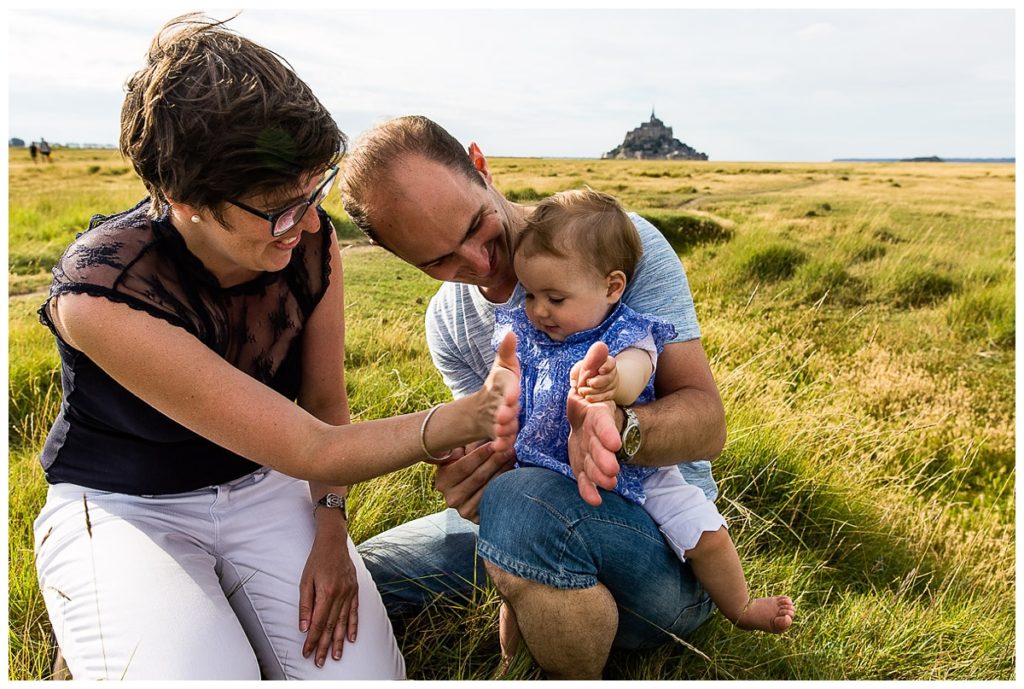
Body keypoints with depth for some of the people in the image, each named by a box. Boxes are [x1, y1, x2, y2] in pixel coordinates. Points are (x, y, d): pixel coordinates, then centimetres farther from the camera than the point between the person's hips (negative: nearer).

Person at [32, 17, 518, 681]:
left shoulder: (311, 239, -17)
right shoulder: (100, 294, -32)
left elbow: (325, 402, -1)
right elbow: (313, 449, -33)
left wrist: (330, 529, -13)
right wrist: (471, 415, -42)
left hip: (262, 486, 3)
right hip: (122, 508, -3)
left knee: (365, 674, -12)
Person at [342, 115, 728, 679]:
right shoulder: (447, 324, 0)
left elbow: (707, 421, -20)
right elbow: (503, 457, -1)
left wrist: (616, 429, -43)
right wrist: (470, 479, -26)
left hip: (662, 526, -5)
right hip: (550, 517, 5)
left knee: (523, 504, -38)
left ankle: (577, 681, -9)